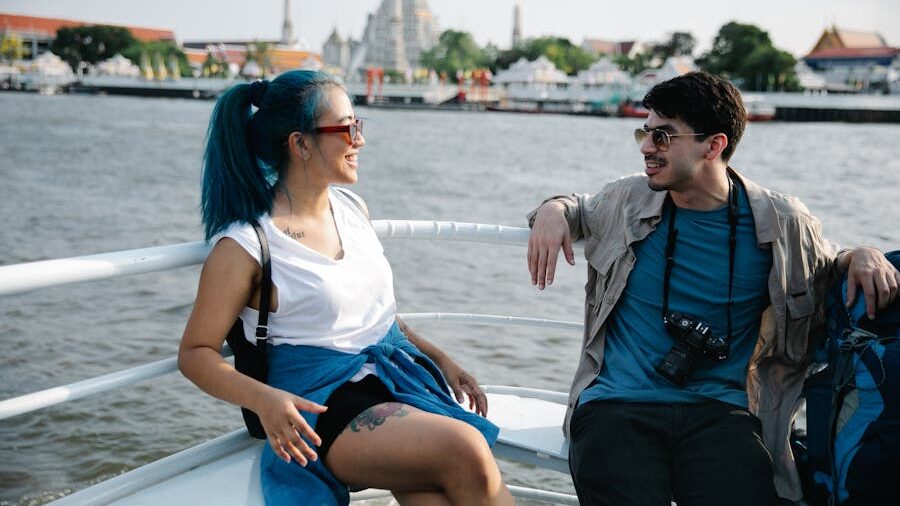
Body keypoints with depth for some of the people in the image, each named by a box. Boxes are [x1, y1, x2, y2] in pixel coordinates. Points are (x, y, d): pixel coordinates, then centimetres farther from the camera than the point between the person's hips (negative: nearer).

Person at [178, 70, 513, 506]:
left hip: (402, 374, 6)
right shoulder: (245, 245, -9)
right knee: (467, 451, -28)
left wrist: (442, 360, 15)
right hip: (325, 405, -6)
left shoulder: (352, 208, 11)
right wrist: (264, 399, -23)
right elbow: (196, 352, -5)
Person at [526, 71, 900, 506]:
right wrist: (553, 211, 9)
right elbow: (578, 209, 32)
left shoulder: (781, 224, 7)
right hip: (617, 405, 1)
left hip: (719, 410, 0)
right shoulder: (628, 200, 11)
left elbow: (826, 274, 26)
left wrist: (861, 257, 3)